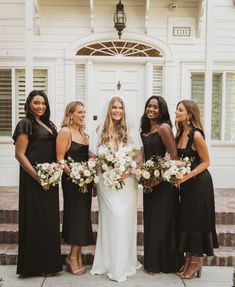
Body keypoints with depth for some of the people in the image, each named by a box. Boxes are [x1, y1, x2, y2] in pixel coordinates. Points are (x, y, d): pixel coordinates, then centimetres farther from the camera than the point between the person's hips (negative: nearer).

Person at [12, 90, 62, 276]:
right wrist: (36, 175, -18)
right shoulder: (26, 124, -7)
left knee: (50, 219, 12)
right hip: (33, 179, -7)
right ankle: (34, 264, 14)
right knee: (35, 220, 0)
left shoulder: (49, 125, 15)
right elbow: (19, 154, -12)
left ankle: (48, 262, 25)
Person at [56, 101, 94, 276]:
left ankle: (77, 257, 22)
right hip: (72, 180, -7)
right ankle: (73, 258, 12)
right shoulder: (65, 132, -8)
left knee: (83, 217, 10)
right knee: (77, 216, -3)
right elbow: (60, 159, -14)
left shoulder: (84, 134, 15)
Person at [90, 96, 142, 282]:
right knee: (108, 220, 5)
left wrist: (129, 171, -14)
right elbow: (94, 157, 7)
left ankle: (123, 264, 11)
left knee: (123, 219, -1)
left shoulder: (131, 131, 3)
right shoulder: (101, 131, 6)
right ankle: (108, 261, 19)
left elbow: (139, 157, 2)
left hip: (127, 182, -1)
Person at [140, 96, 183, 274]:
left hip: (163, 182, -7)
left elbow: (174, 156, -16)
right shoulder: (145, 129, 11)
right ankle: (152, 262, 29)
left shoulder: (164, 128, -12)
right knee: (151, 221, 14)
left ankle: (163, 264, 19)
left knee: (161, 221, 3)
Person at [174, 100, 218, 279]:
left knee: (196, 220, 2)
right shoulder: (180, 133, 4)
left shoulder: (196, 135, -19)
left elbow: (206, 162, -15)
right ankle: (189, 260, 26)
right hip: (186, 183, 7)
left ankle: (196, 262, 19)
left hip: (199, 183, -7)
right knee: (185, 220, 12)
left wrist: (187, 176, -21)